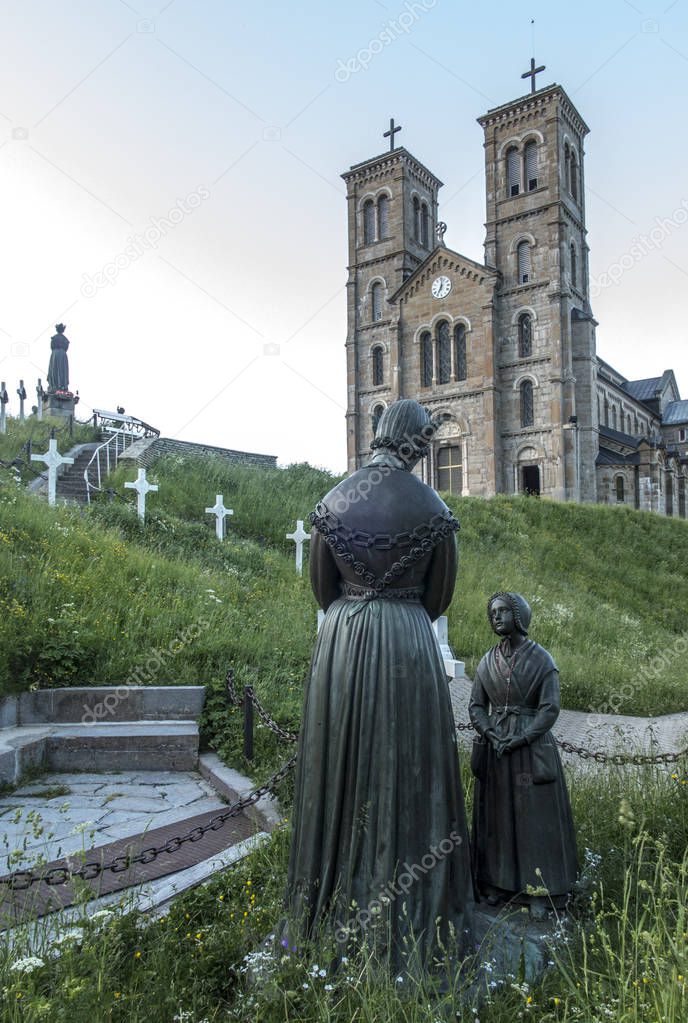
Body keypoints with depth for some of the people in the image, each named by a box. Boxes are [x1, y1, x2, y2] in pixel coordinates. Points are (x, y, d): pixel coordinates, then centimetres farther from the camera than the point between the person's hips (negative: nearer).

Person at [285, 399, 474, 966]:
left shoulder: (333, 501, 0)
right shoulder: (432, 508, -7)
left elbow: (321, 585, 7)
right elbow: (440, 594, 3)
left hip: (340, 642, 3)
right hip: (408, 643, -2)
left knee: (342, 764, 14)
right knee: (407, 770, 8)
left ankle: (337, 896, 29)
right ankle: (407, 907, 21)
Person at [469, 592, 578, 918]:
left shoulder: (541, 659, -6)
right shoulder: (488, 661, 4)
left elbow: (550, 710, -10)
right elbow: (476, 706, 5)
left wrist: (517, 741, -17)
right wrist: (493, 735, -12)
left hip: (532, 748, -3)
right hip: (494, 749, 4)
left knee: (535, 817, 4)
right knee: (497, 815, 10)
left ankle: (538, 890, 15)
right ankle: (499, 882, 23)